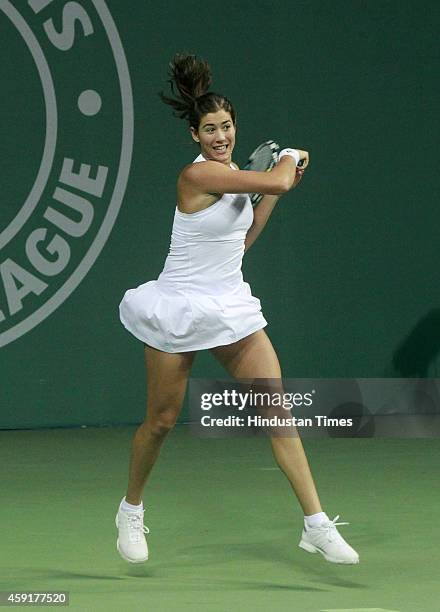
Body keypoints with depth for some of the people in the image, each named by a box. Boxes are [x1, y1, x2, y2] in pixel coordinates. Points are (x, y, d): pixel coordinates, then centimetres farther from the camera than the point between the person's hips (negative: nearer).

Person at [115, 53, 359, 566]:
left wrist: (277, 192, 13)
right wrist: (291, 158, -4)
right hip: (181, 308, -7)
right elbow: (278, 178, -26)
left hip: (231, 307, 7)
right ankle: (131, 511, 32)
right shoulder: (198, 173, -19)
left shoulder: (233, 172, 8)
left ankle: (317, 525, -6)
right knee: (161, 421, 7)